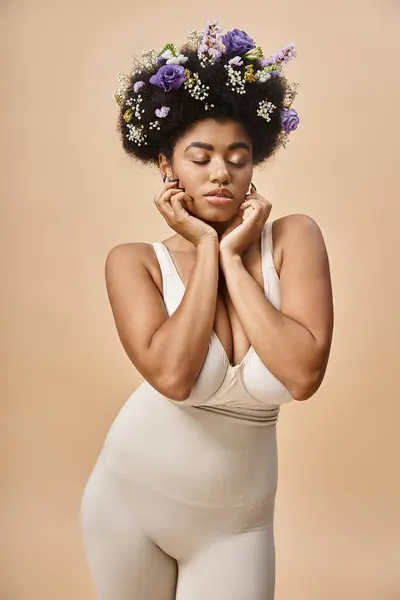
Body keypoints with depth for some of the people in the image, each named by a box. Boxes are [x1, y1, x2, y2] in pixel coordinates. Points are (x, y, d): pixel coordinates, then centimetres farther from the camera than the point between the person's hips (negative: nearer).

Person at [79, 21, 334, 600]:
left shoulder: (294, 239, -10)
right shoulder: (135, 262, -11)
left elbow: (303, 374, -23)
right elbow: (172, 375, -27)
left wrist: (233, 257, -19)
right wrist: (205, 249, -20)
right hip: (130, 500, 1)